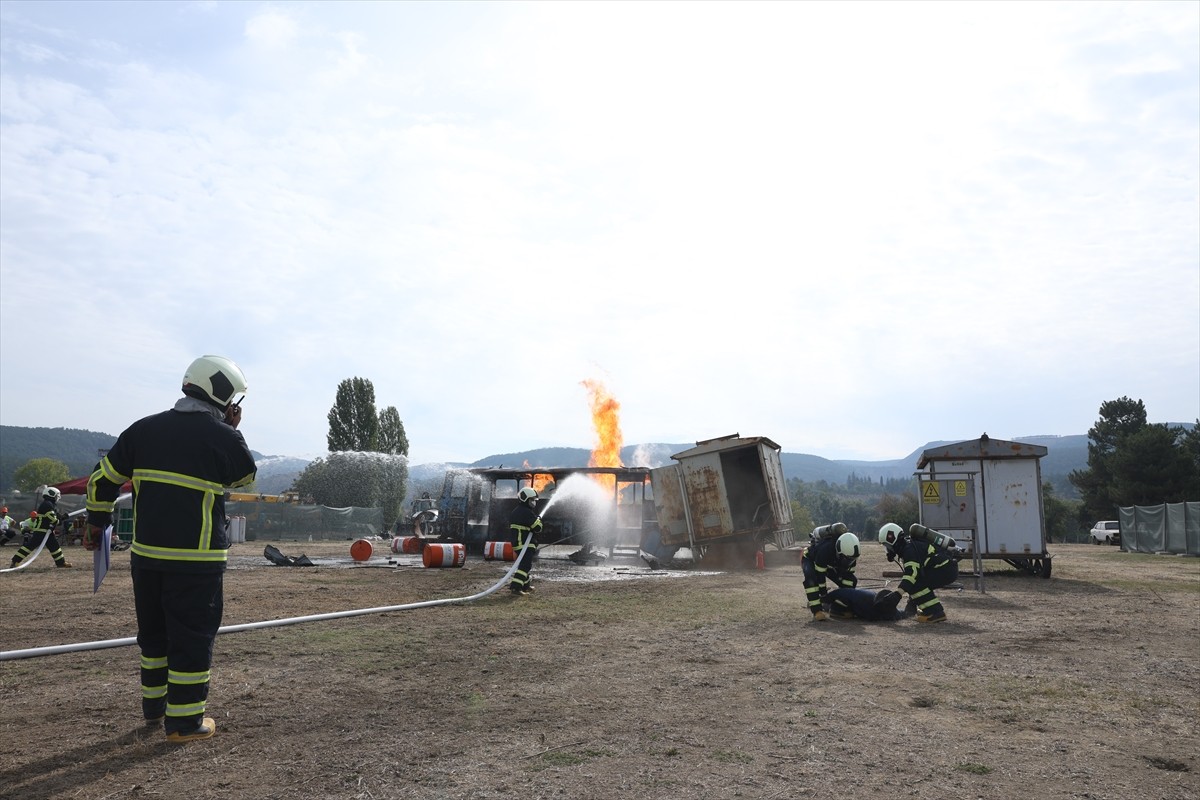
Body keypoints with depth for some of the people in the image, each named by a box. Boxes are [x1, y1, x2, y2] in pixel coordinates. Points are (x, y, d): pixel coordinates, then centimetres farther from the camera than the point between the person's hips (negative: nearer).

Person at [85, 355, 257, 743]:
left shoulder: (144, 429, 4)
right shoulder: (223, 437, -12)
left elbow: (101, 480, 10)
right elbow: (246, 475, 8)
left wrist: (97, 520, 25)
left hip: (145, 553, 6)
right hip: (198, 559, -6)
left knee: (154, 631, 21)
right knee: (192, 637, 4)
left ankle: (154, 705, 34)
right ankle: (184, 720, 10)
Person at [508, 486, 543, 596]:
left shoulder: (515, 511, 16)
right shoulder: (526, 512, -16)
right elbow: (537, 528, -16)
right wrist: (539, 520, 4)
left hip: (516, 542, 10)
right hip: (525, 544, -10)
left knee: (526, 564, 22)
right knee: (525, 565, -13)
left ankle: (525, 585, 31)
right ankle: (515, 587, -21)